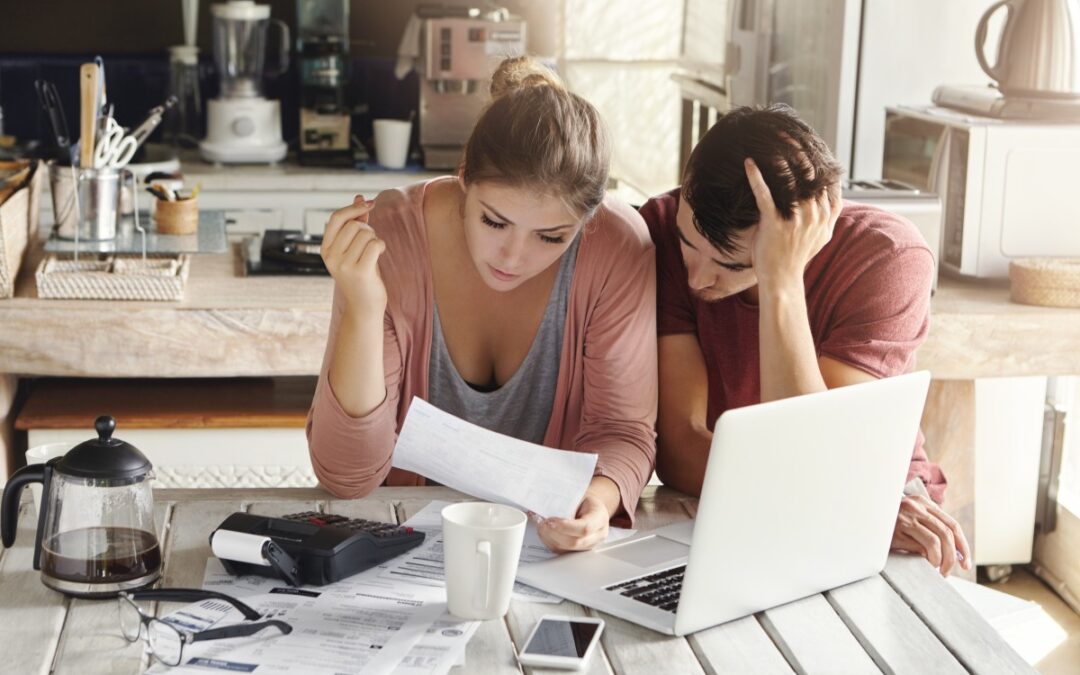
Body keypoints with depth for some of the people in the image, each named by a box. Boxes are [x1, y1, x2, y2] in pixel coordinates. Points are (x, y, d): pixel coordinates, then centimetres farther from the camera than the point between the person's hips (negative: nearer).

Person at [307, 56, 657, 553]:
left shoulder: (619, 248, -16)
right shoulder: (389, 238, -19)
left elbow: (622, 431, -8)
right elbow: (346, 478, -19)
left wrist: (600, 498, -31)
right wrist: (364, 310, -33)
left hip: (547, 536, 1)